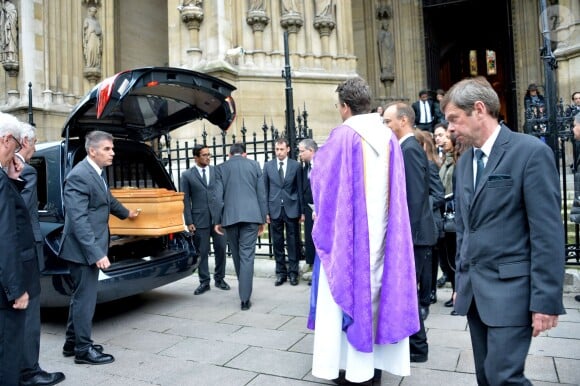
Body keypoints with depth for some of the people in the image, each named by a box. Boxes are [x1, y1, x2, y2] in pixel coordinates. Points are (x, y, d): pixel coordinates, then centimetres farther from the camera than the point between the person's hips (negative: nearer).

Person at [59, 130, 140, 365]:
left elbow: (107, 199, 30)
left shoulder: (98, 172, 10)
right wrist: (96, 253, -28)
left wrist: (125, 213, 45)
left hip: (90, 248, 10)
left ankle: (73, 343, 32)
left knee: (81, 296, 18)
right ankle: (83, 349, 15)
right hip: (83, 249, -10)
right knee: (85, 298, 1)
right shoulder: (79, 176, -20)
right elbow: (78, 220, -25)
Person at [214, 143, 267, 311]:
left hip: (230, 216, 1)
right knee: (247, 256, -2)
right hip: (251, 215, -1)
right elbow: (261, 194, 6)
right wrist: (262, 219, 10)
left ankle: (244, 290, 32)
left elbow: (218, 197, 3)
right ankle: (245, 298, -5)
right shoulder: (254, 165, 9)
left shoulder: (221, 168, 8)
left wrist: (217, 221, 8)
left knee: (237, 255, 16)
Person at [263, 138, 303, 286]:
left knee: (293, 242, 4)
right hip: (275, 209, 1)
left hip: (291, 208, -1)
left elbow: (300, 189, 2)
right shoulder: (268, 165, 6)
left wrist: (302, 211, 0)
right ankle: (281, 272, 17)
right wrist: (266, 211, 0)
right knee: (277, 243, 7)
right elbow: (265, 189, 6)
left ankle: (293, 272, 15)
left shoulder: (296, 165, 1)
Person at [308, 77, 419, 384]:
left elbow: (320, 177, -2)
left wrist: (318, 157, 18)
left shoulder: (342, 135, -12)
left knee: (349, 289, 5)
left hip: (349, 232, -5)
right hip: (381, 230, 6)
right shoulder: (389, 137, 5)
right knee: (378, 290, 13)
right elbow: (396, 189, 10)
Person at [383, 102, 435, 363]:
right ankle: (413, 342, 32)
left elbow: (415, 197, -22)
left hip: (414, 234, -10)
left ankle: (418, 348, 18)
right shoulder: (408, 147, 14)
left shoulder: (409, 149, -16)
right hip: (412, 233, 10)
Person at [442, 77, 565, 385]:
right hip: (474, 289, 7)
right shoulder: (464, 161, 11)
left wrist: (546, 300, -15)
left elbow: (547, 232, -14)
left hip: (510, 288, -7)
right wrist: (461, 282, 15)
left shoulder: (531, 152, -11)